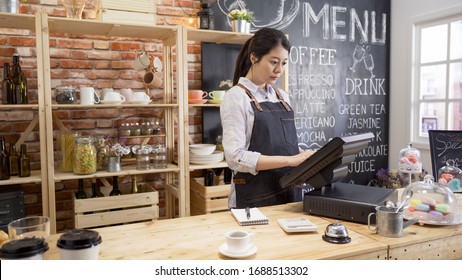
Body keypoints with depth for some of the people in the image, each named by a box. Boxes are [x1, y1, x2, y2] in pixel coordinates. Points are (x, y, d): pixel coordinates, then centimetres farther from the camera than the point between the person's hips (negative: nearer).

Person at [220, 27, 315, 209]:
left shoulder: (282, 97, 9)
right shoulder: (236, 97, -10)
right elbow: (236, 157, -20)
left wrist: (311, 157, -2)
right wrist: (290, 160, -24)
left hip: (289, 194, 6)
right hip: (254, 200, -6)